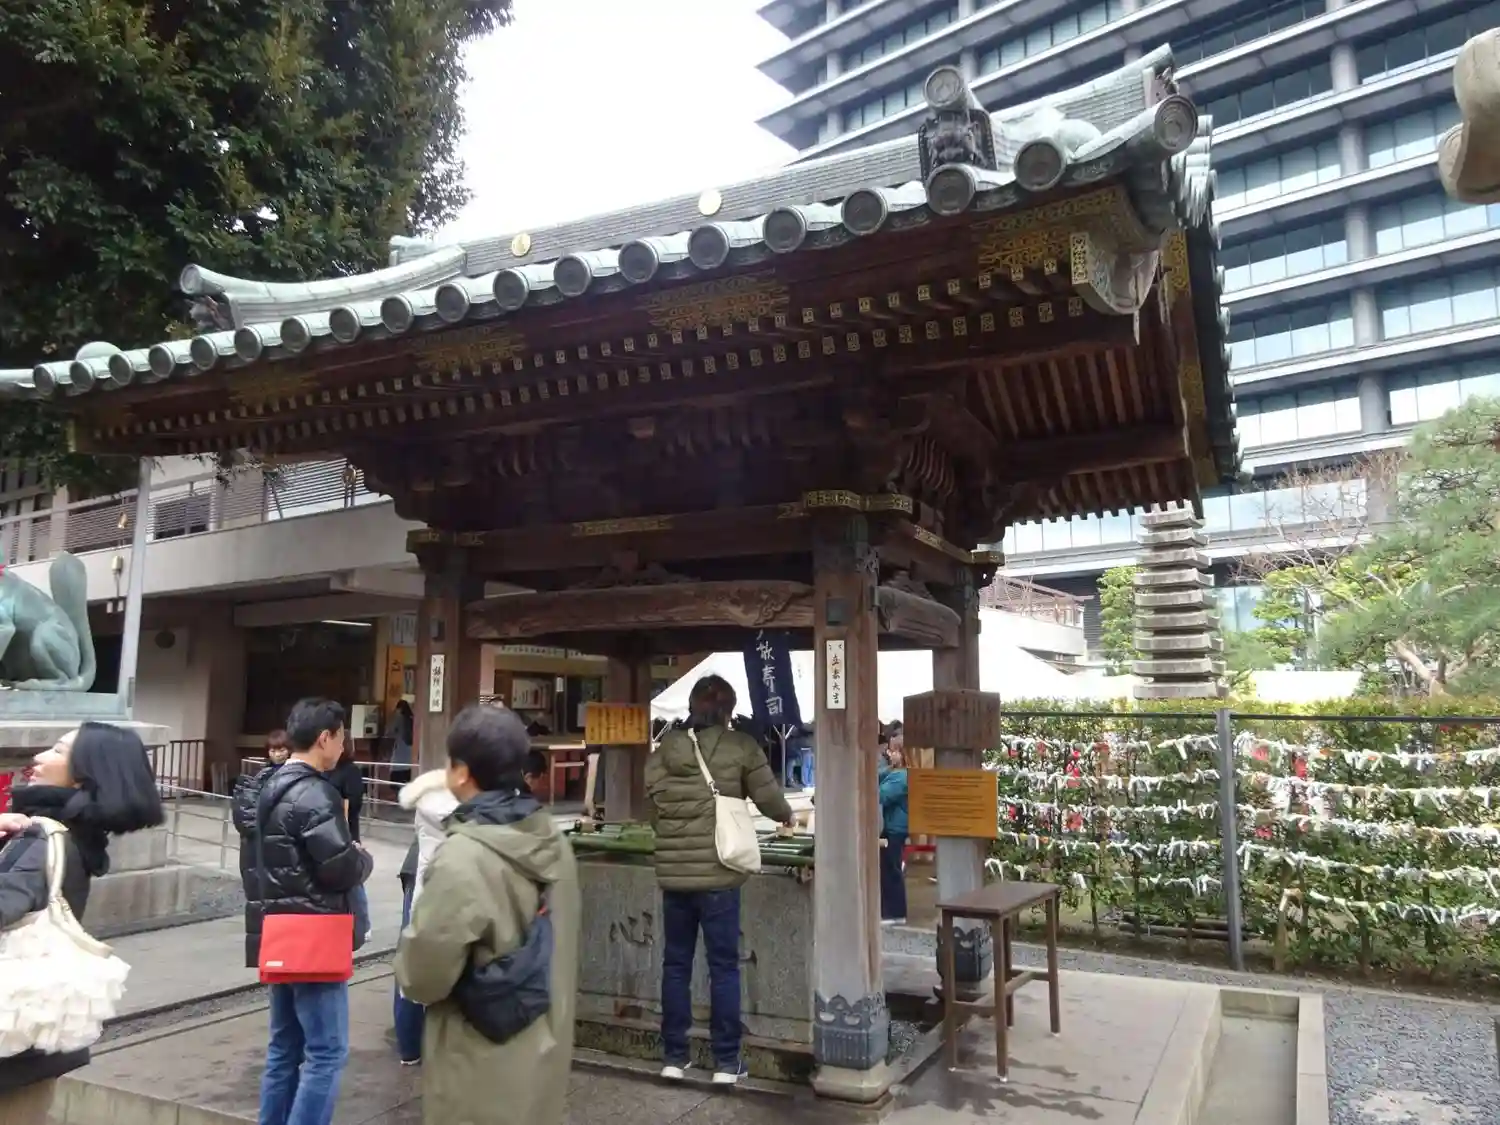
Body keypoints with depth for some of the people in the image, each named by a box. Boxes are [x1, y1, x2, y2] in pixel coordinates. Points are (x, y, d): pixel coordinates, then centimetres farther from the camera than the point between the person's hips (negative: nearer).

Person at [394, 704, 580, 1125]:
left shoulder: (462, 858, -26)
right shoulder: (553, 839, -2)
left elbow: (422, 976, -18)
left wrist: (407, 960, 2)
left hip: (484, 1072, -6)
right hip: (544, 1050, 7)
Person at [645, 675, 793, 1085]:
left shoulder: (665, 747, 3)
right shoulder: (740, 746, -4)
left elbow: (654, 807, -1)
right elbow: (769, 798, 3)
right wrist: (786, 816, 24)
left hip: (673, 873, 3)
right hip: (718, 872, -3)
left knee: (675, 964, 13)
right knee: (723, 966, 8)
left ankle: (673, 1057, 22)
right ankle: (726, 1062, 16)